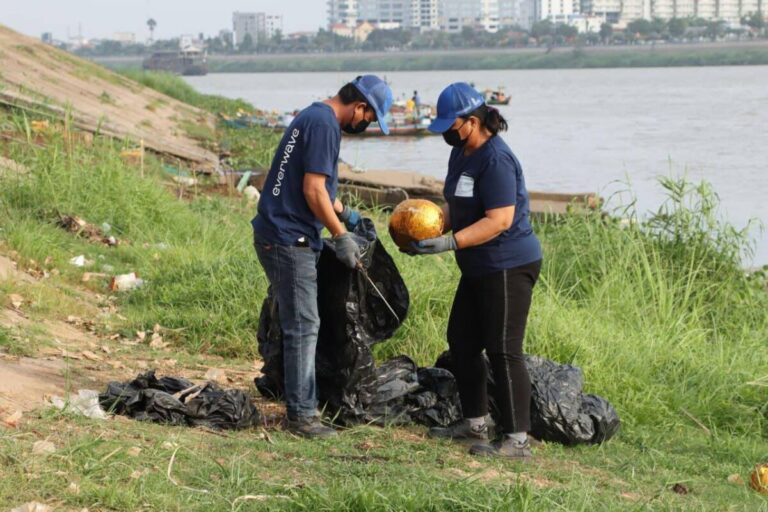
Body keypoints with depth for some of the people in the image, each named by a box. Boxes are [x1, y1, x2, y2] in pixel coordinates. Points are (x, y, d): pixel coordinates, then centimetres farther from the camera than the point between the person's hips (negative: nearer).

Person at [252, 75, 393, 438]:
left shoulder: (312, 116, 16)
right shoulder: (324, 125, -16)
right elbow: (313, 190, -20)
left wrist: (343, 212, 34)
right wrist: (341, 235, -13)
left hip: (274, 234, 11)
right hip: (290, 240, -11)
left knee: (293, 322, 15)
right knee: (303, 326, -6)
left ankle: (300, 403, 22)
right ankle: (302, 415, -2)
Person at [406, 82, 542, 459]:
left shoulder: (495, 160, -21)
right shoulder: (461, 153, 11)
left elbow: (499, 220, -26)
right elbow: (456, 206, 18)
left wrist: (451, 243, -29)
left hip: (508, 267, -11)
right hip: (479, 269, 11)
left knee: (503, 351, -10)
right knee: (461, 342, 16)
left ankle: (517, 439, -6)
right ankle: (475, 423, 28)